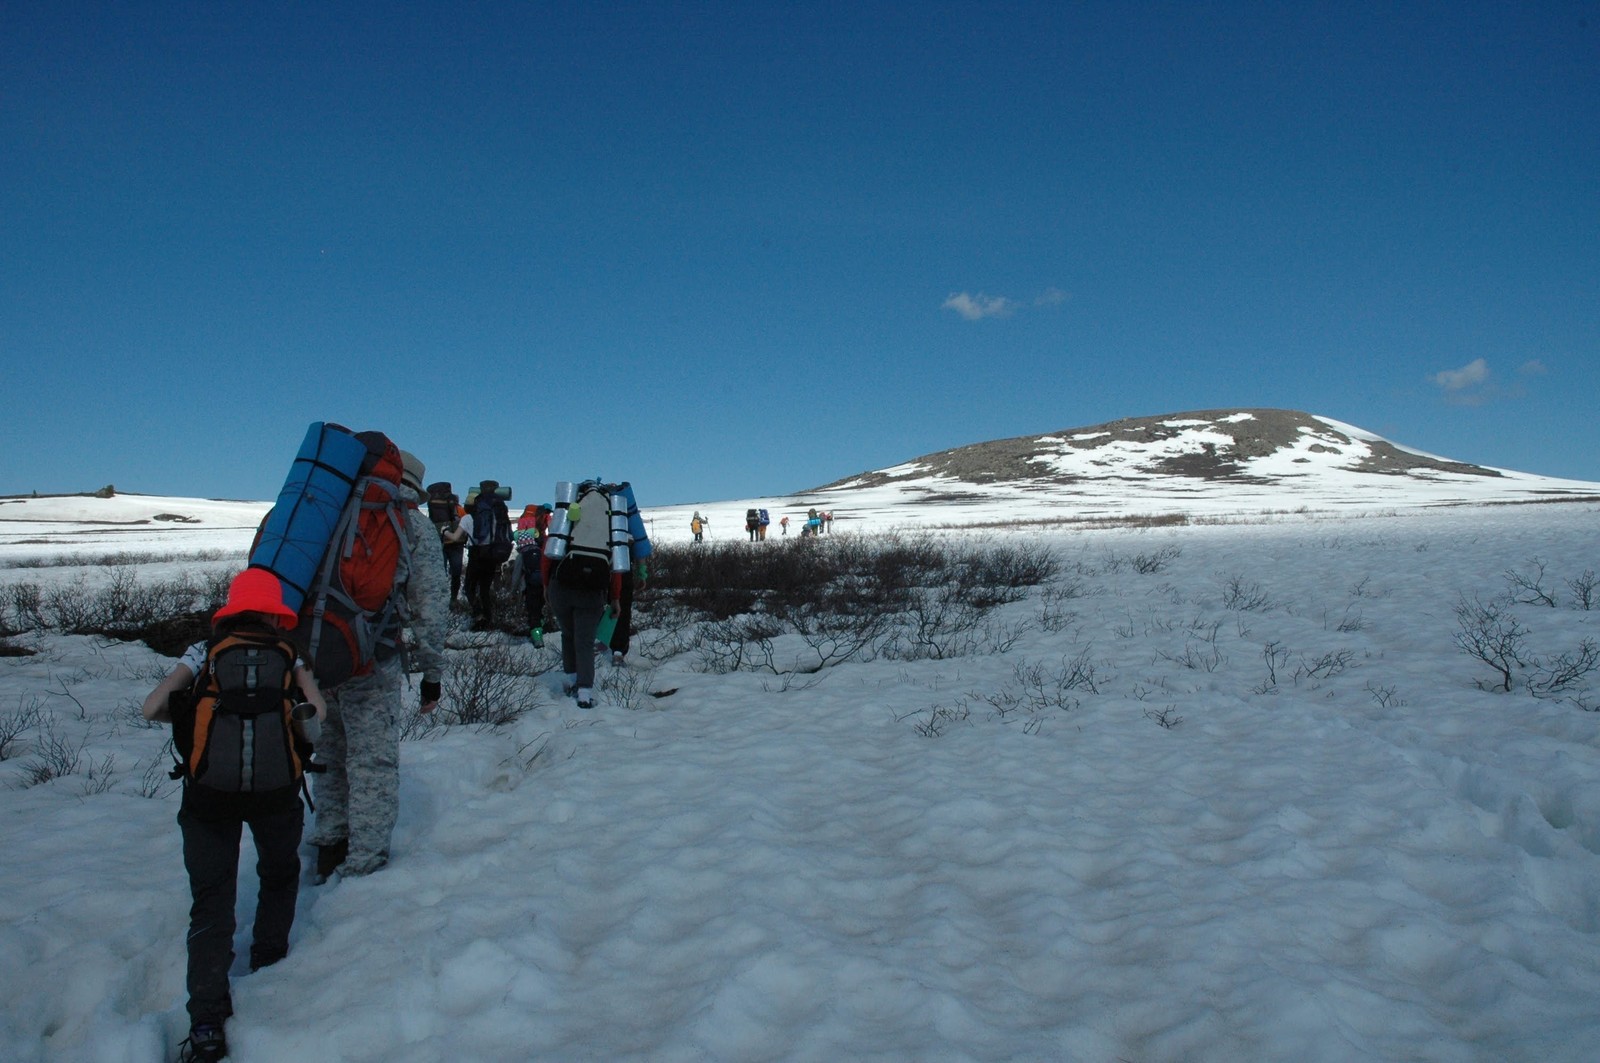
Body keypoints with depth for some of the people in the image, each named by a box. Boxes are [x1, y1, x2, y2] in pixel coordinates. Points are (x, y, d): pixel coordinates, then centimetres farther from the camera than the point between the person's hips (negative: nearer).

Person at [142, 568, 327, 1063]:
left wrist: (192, 713, 24)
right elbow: (316, 710, 2)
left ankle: (207, 1023, 1)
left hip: (208, 788, 0)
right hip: (276, 785, 0)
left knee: (211, 902, 7)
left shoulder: (204, 652, 15)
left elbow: (153, 707, 5)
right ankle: (268, 961, 38)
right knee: (279, 873, 29)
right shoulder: (287, 652, 15)